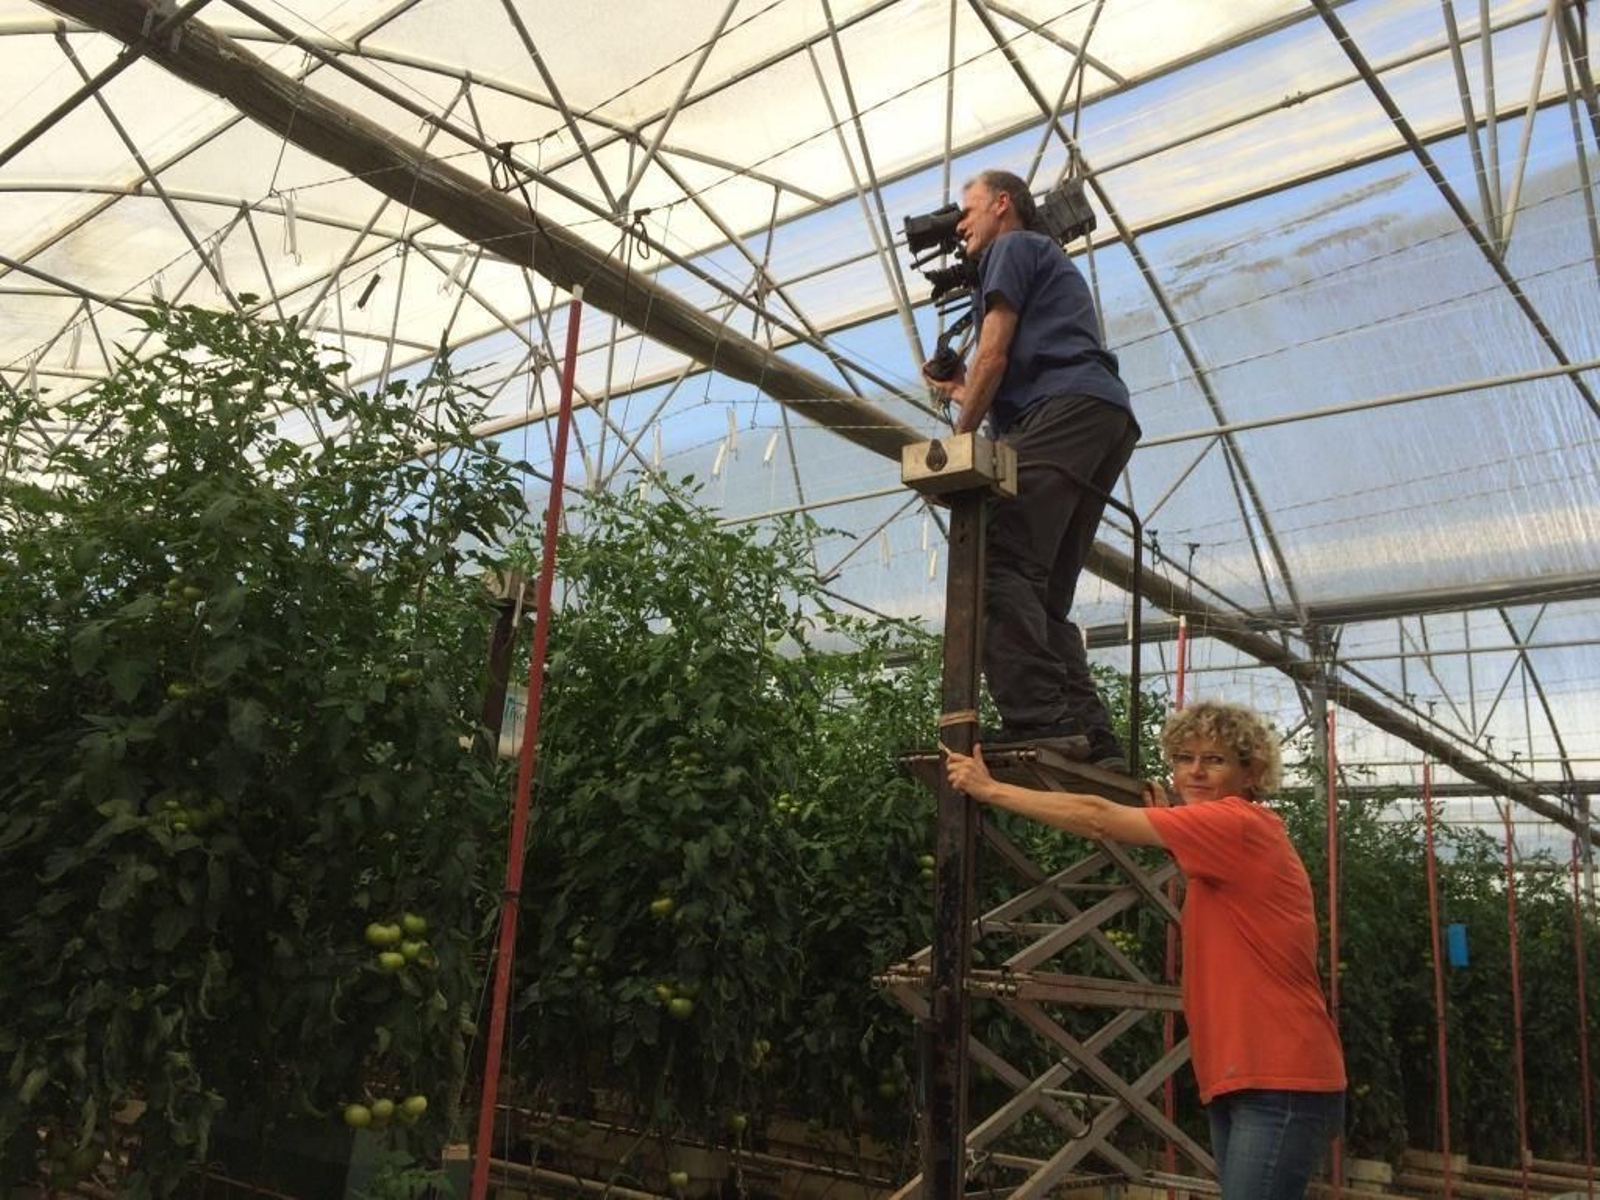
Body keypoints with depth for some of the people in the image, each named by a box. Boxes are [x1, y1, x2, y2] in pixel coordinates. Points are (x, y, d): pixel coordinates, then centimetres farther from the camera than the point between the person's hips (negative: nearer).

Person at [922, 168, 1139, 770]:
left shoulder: (1013, 247, 13)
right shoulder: (1053, 263, 40)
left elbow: (994, 353, -1)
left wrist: (960, 436, 1)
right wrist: (962, 391, 47)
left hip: (1067, 409, -9)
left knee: (1002, 564, -22)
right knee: (1046, 593, 3)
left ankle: (1034, 718, -35)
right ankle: (1090, 737, -7)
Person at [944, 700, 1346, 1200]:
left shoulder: (1239, 822, -13)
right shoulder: (1229, 843, 16)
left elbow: (1099, 819, -15)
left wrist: (989, 789, -9)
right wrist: (1169, 823, 8)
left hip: (1279, 1084, -9)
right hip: (1241, 1080, 9)